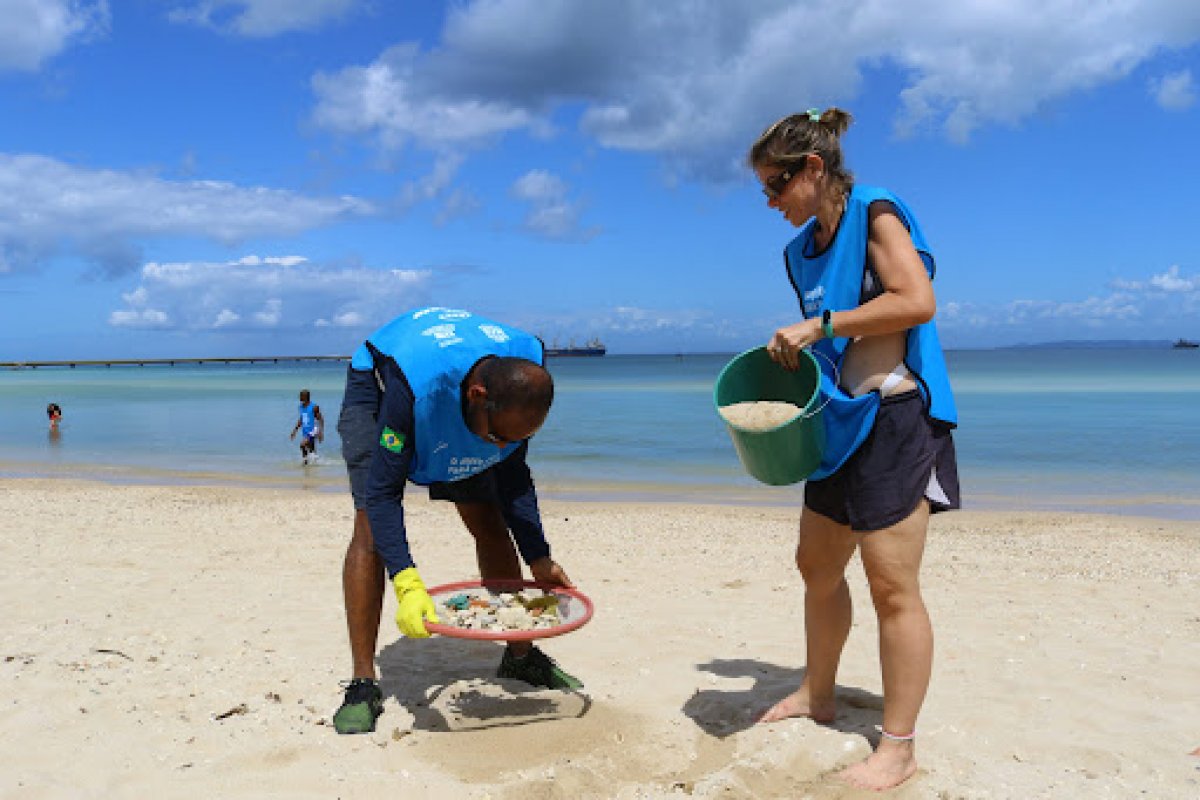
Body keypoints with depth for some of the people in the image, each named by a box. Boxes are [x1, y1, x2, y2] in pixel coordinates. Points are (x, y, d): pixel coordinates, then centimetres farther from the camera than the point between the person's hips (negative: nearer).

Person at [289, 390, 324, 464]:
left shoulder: (314, 407, -12)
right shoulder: (301, 406, 9)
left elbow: (320, 419, -11)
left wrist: (321, 432, -18)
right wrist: (295, 430, 16)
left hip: (312, 431, -7)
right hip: (305, 432, 7)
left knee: (303, 444, -24)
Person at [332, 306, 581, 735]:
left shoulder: (522, 382, -30)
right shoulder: (421, 383, -45)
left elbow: (513, 477, -14)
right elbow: (383, 491, -38)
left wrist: (539, 559, -16)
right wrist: (406, 582, -47)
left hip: (451, 419, 4)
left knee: (490, 524, -3)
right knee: (371, 527, -20)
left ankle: (519, 655, 15)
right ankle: (363, 685, -12)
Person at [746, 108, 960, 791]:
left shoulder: (874, 211, -8)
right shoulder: (803, 249, 15)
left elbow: (917, 300, -21)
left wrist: (820, 325, -20)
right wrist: (791, 351, 4)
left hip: (894, 415, -9)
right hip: (841, 420, 9)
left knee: (892, 584, -5)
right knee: (817, 564, 16)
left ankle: (899, 747, 7)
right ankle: (818, 696, 35)